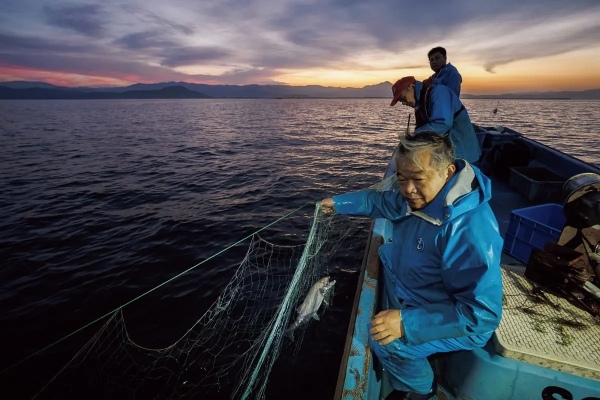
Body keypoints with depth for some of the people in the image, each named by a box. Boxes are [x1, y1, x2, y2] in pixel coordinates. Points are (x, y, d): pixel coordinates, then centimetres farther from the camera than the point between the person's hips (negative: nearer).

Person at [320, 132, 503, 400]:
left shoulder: (470, 230, -38)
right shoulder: (421, 196, -11)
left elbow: (482, 314, -36)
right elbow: (380, 201, 9)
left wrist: (408, 323, -41)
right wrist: (338, 203, 8)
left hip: (460, 323, -8)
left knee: (385, 343, -22)